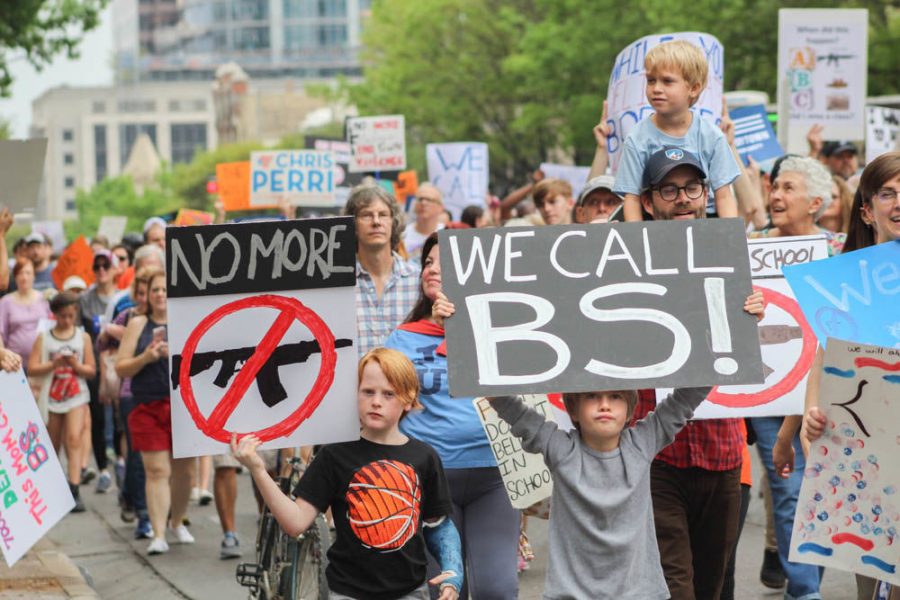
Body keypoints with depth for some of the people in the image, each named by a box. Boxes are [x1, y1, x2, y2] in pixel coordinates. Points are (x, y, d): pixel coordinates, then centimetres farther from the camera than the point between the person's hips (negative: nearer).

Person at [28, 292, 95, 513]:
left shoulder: (83, 337, 5)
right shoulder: (43, 338, 4)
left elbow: (91, 370, 4)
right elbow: (32, 369, -3)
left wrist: (76, 365, -15)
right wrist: (53, 364, -17)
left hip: (76, 396, -1)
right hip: (51, 397, 1)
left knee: (74, 438, -17)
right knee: (51, 446, 10)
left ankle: (74, 490, -22)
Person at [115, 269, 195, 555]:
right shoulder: (138, 324, 8)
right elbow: (121, 368, 6)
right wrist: (145, 357, -11)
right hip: (148, 408, -1)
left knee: (184, 470, 8)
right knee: (157, 470, -9)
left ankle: (177, 523, 31)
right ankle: (158, 535, -10)